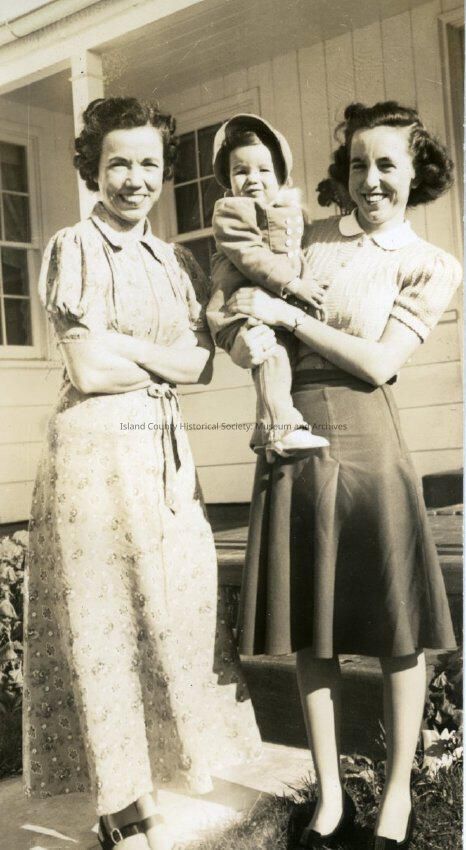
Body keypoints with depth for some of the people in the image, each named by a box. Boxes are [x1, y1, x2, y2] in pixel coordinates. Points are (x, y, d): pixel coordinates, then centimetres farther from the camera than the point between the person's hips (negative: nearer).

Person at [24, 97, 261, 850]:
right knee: (107, 623, 1)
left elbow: (204, 365, 4)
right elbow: (90, 370, -13)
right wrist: (167, 361, -2)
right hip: (97, 448, -6)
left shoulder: (177, 263, 14)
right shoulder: (74, 250, -4)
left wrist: (123, 344, -9)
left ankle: (165, 767, 27)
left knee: (175, 609, 9)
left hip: (167, 450, 6)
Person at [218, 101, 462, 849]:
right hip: (292, 445, 3)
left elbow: (380, 362, -8)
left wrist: (286, 314, -13)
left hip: (367, 448, -2)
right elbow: (237, 312, 12)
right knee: (313, 626, 9)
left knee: (396, 625, 4)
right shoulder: (307, 236, 10)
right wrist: (244, 336, -11)